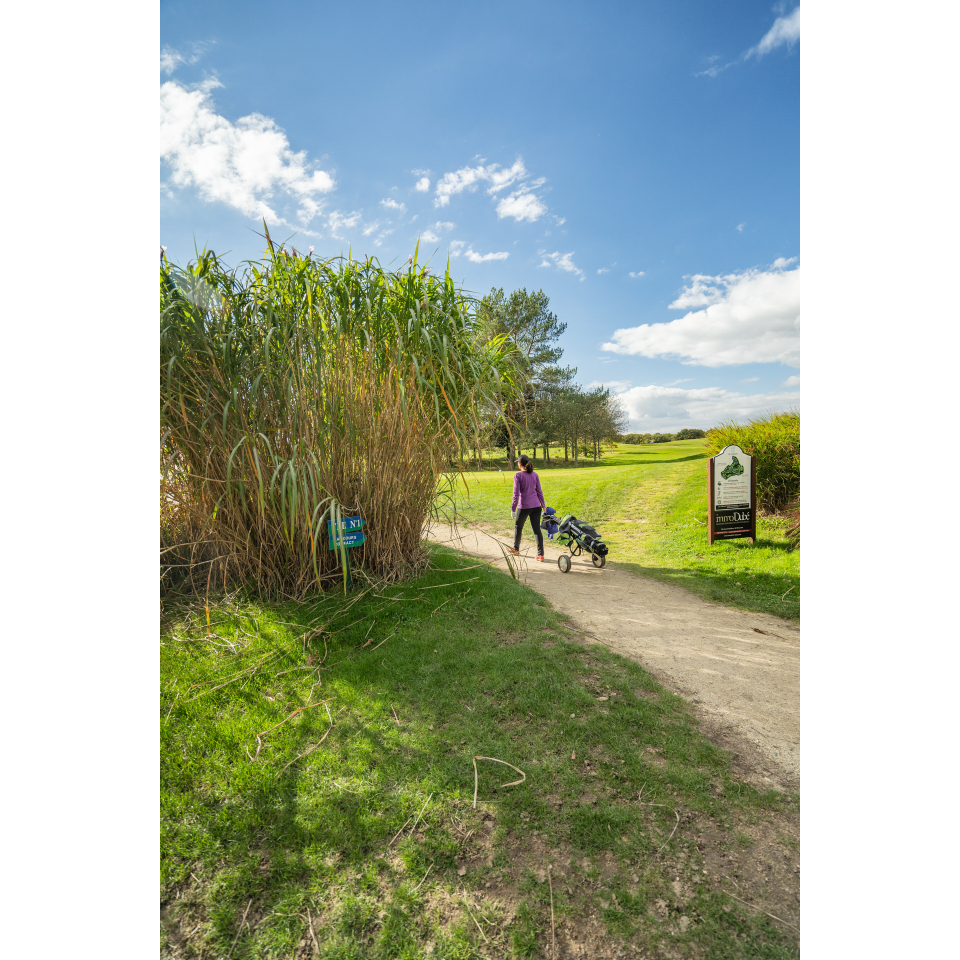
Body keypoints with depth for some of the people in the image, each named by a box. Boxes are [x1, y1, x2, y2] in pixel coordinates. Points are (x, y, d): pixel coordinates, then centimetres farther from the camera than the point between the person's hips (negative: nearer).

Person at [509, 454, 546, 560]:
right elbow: (539, 492, 9)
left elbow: (516, 493, -10)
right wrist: (543, 506, 17)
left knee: (518, 527, 18)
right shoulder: (534, 475, 7)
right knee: (537, 530, 4)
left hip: (524, 507, -4)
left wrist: (513, 509, -6)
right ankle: (540, 554, -1)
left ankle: (516, 549, 34)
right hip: (536, 506, 4)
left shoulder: (518, 475, -8)